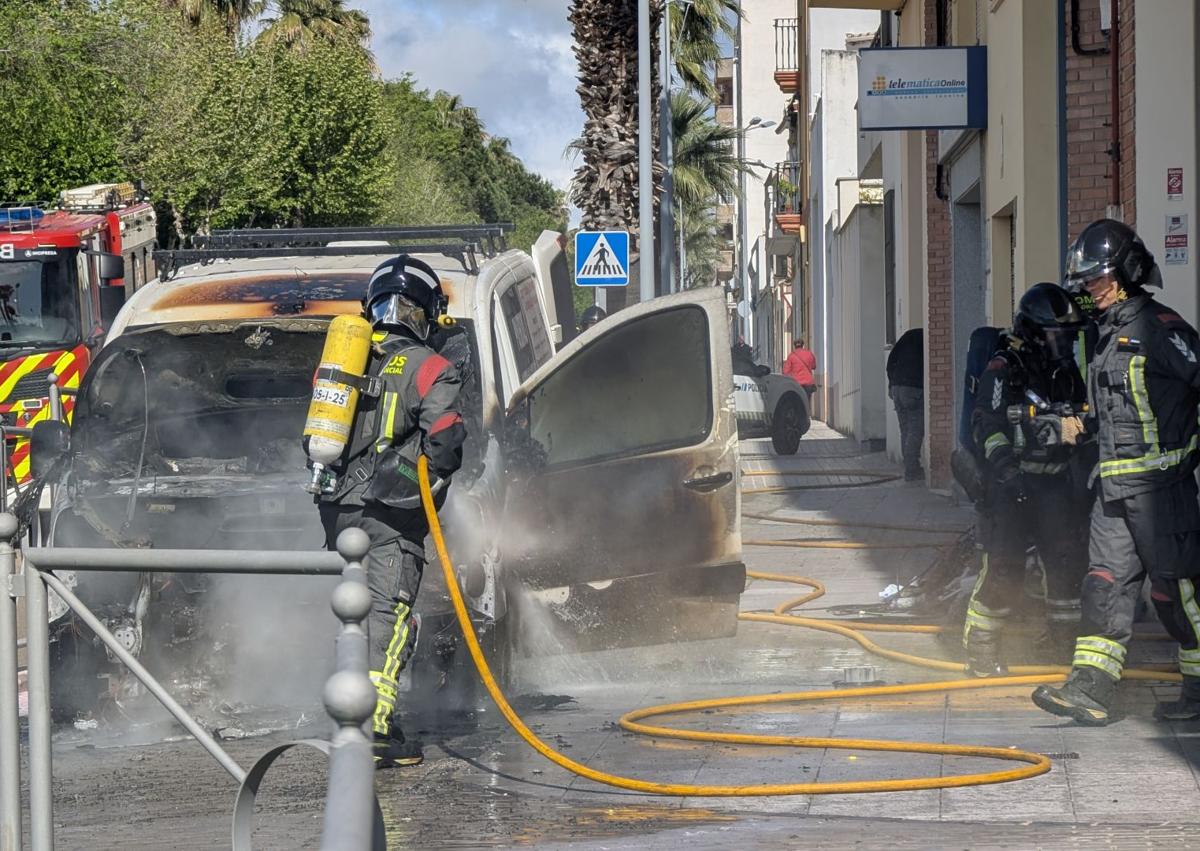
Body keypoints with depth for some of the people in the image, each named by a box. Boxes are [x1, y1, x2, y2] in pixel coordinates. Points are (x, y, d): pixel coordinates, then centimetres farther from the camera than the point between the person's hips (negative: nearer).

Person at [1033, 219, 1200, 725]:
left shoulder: (1159, 328, -11)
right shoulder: (1109, 333, 17)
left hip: (1158, 484, -9)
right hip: (1114, 486, 9)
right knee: (1106, 583, 3)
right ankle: (1090, 690, 0)